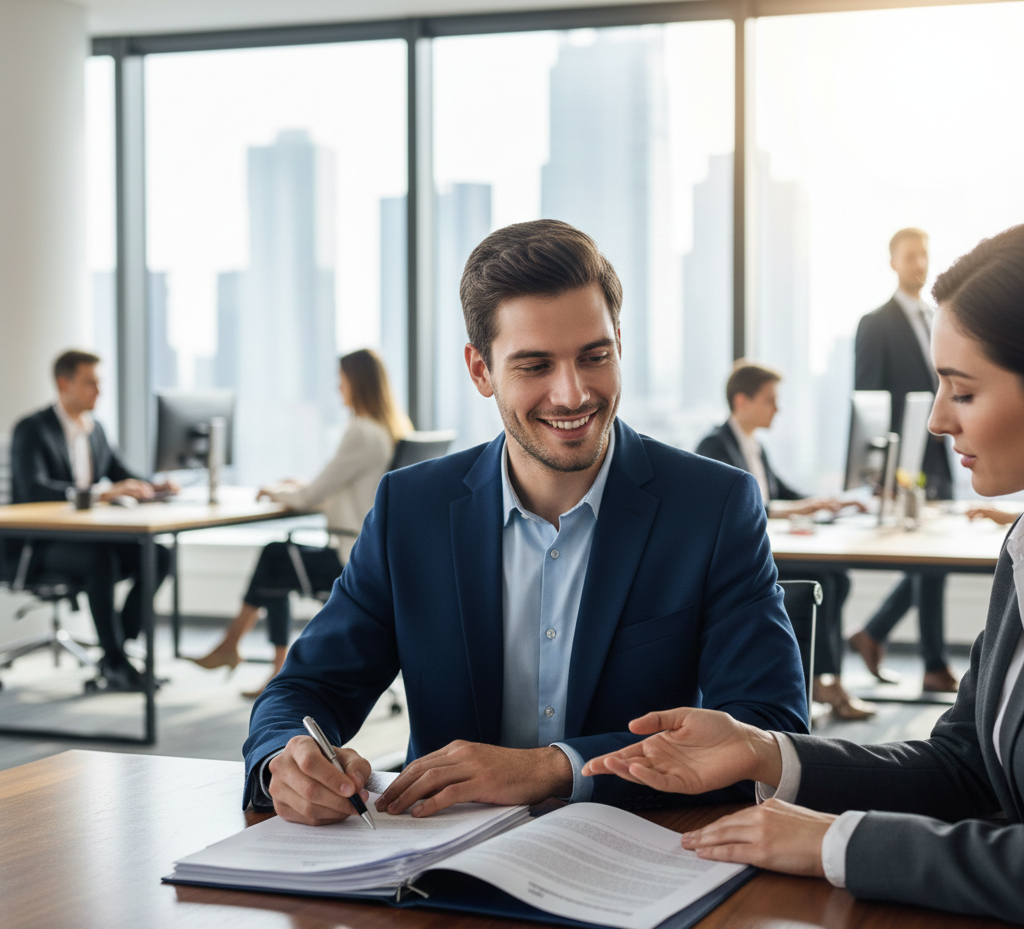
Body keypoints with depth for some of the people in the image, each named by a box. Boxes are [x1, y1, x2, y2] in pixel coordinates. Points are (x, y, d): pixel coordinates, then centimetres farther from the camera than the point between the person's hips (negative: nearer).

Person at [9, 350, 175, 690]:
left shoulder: (95, 429, 13)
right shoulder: (31, 429, -10)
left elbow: (122, 476, 19)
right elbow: (33, 489, -25)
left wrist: (154, 487, -5)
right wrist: (101, 494, -35)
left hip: (86, 537, 7)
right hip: (39, 546, -7)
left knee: (158, 556, -14)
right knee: (102, 559, -35)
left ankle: (115, 653, -10)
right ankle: (115, 663, -26)